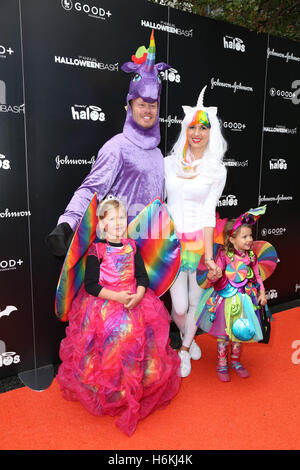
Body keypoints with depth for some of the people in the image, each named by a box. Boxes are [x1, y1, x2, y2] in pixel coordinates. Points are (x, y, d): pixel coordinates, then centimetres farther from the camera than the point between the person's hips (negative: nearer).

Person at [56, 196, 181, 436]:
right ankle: (109, 394, 7)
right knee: (113, 340, -17)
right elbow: (90, 285, -8)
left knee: (142, 339, -9)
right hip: (103, 305, -3)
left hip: (135, 301, 4)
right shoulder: (97, 250, -5)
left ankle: (137, 392, 13)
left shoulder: (131, 246, 8)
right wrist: (116, 296, -17)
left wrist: (138, 295, -12)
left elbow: (142, 276, 8)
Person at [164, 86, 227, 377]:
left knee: (197, 300, 8)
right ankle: (188, 338, 38)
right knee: (179, 306, 2)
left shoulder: (217, 171, -1)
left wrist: (209, 254, -13)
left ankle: (184, 350, 36)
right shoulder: (169, 163, 3)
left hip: (199, 240, 0)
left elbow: (208, 213, -7)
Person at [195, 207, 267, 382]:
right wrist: (212, 277, -37)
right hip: (226, 300, -4)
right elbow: (214, 276, -15)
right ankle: (222, 365, 25)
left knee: (240, 333, 16)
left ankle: (236, 361, 37)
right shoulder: (224, 255, -16)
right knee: (224, 334, 7)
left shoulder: (251, 256, -2)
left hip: (244, 300, 4)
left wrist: (262, 293, 4)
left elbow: (257, 276, 9)